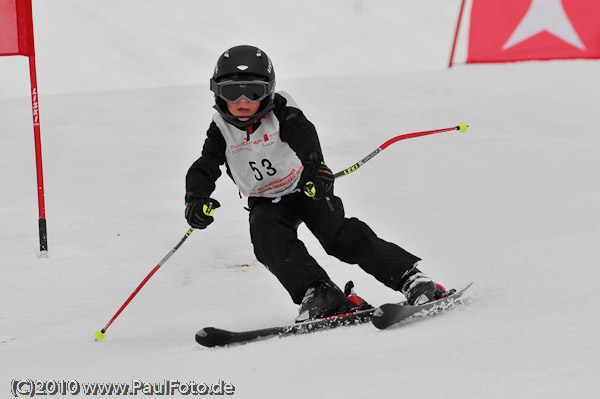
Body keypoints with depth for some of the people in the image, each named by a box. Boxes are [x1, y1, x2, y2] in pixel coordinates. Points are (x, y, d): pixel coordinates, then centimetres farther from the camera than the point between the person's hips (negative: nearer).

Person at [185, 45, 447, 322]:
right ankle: (316, 292, -38)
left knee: (339, 233, -23)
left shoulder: (281, 113, -18)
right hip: (267, 203, 3)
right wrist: (196, 200, -39)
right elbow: (204, 169, -16)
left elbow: (304, 135, -38)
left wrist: (313, 166, -60)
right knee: (268, 236, -29)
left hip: (307, 190, -3)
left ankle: (409, 277, -22)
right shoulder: (221, 130, -8)